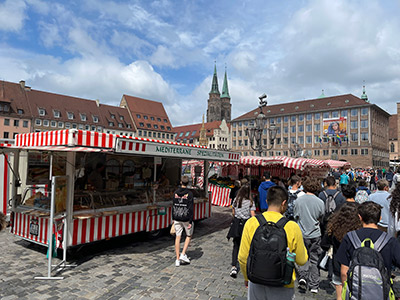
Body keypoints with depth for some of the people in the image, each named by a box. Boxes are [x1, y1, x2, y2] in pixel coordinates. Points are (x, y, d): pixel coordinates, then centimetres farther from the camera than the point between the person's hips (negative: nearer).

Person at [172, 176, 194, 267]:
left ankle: (177, 259, 13)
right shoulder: (189, 194, -12)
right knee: (189, 236, 18)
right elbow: (190, 208, -14)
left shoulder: (175, 193, 0)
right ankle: (183, 254, 10)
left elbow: (173, 206, 5)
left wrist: (173, 218, 14)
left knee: (177, 237, 9)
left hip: (177, 219, 4)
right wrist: (191, 222, -10)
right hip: (186, 218, -3)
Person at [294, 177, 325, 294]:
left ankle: (302, 277, -1)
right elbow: (321, 218, 3)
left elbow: (296, 217, 1)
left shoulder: (299, 200, -9)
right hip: (315, 235, 0)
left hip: (301, 234, 0)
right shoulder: (320, 202, -11)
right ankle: (314, 286, 17)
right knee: (314, 260, 11)